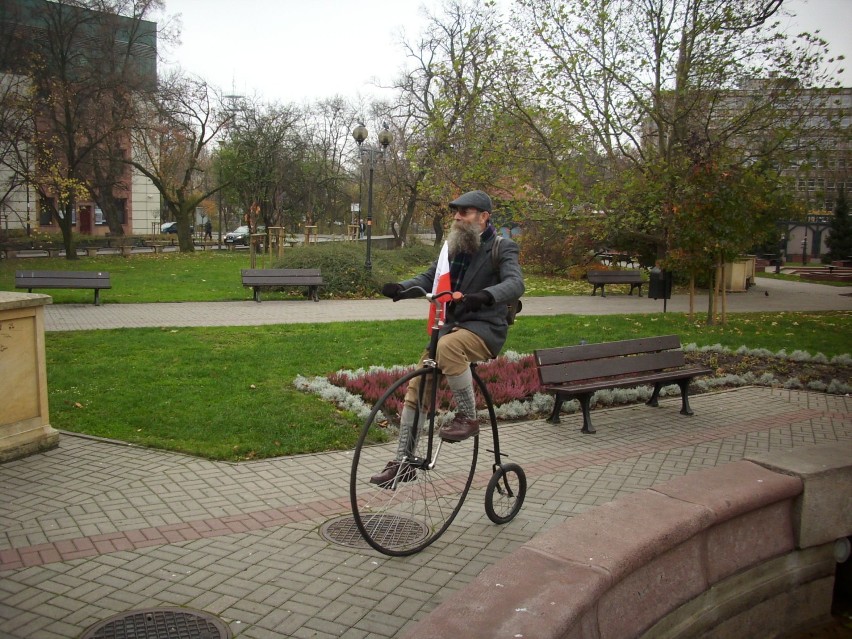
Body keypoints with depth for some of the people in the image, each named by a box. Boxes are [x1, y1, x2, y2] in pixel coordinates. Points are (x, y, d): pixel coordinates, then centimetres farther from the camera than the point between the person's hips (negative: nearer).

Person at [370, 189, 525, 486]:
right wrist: (401, 288, -11)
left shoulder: (502, 248, -5)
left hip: (485, 327, -6)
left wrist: (486, 295, -41)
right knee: (416, 387, -3)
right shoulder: (453, 247, 14)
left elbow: (515, 283, -20)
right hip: (452, 325, 6)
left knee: (448, 346, -38)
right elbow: (429, 278, 9)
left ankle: (468, 417, -18)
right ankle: (403, 462, 8)